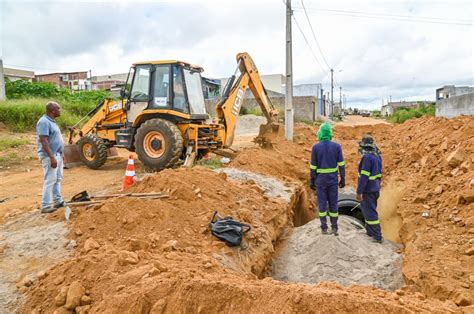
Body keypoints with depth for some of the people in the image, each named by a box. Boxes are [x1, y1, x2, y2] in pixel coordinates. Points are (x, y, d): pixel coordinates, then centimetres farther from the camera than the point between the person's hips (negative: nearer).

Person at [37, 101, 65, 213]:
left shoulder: (51, 121, 14)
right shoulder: (44, 122, -18)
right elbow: (44, 141, -24)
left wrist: (60, 154, 23)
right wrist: (52, 157, -28)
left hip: (57, 154, 10)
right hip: (50, 156, -10)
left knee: (57, 179, 15)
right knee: (50, 180, -8)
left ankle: (58, 201, 24)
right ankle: (45, 206, -3)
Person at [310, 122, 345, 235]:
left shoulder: (315, 147, -9)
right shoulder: (336, 146, -4)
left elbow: (313, 166, -6)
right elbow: (341, 164, -4)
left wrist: (311, 181, 1)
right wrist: (343, 179, 5)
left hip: (320, 179, -1)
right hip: (333, 179, 1)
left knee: (322, 203, 6)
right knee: (333, 203, 10)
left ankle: (324, 228, 8)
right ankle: (334, 227, 12)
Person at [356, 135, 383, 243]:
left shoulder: (367, 157, -21)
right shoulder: (377, 156, 7)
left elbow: (364, 176, -23)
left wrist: (359, 192, -19)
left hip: (368, 190, -9)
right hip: (375, 189, 9)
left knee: (370, 213, -1)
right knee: (368, 210, 22)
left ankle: (377, 237, 6)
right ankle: (370, 231, 34)